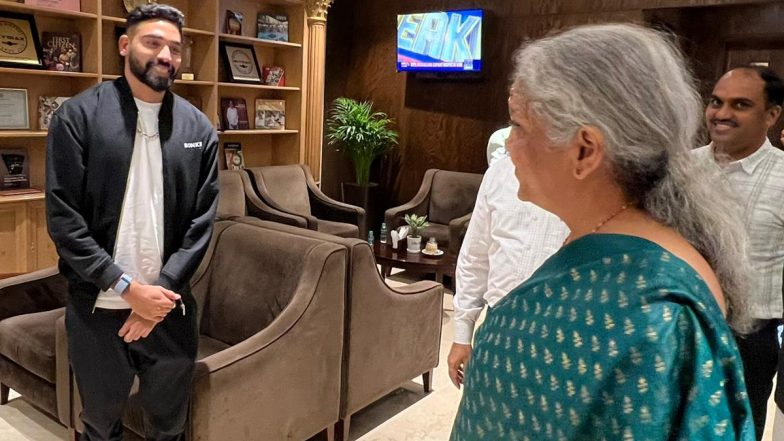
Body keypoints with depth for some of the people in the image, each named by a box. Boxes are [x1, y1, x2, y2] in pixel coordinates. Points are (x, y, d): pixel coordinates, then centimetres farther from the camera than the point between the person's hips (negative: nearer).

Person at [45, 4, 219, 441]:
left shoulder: (199, 128, 2)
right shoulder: (78, 116, -6)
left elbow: (202, 221, 0)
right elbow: (63, 217, -10)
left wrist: (162, 289, -10)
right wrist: (127, 287, -14)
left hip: (170, 304, 2)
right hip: (97, 306, -1)